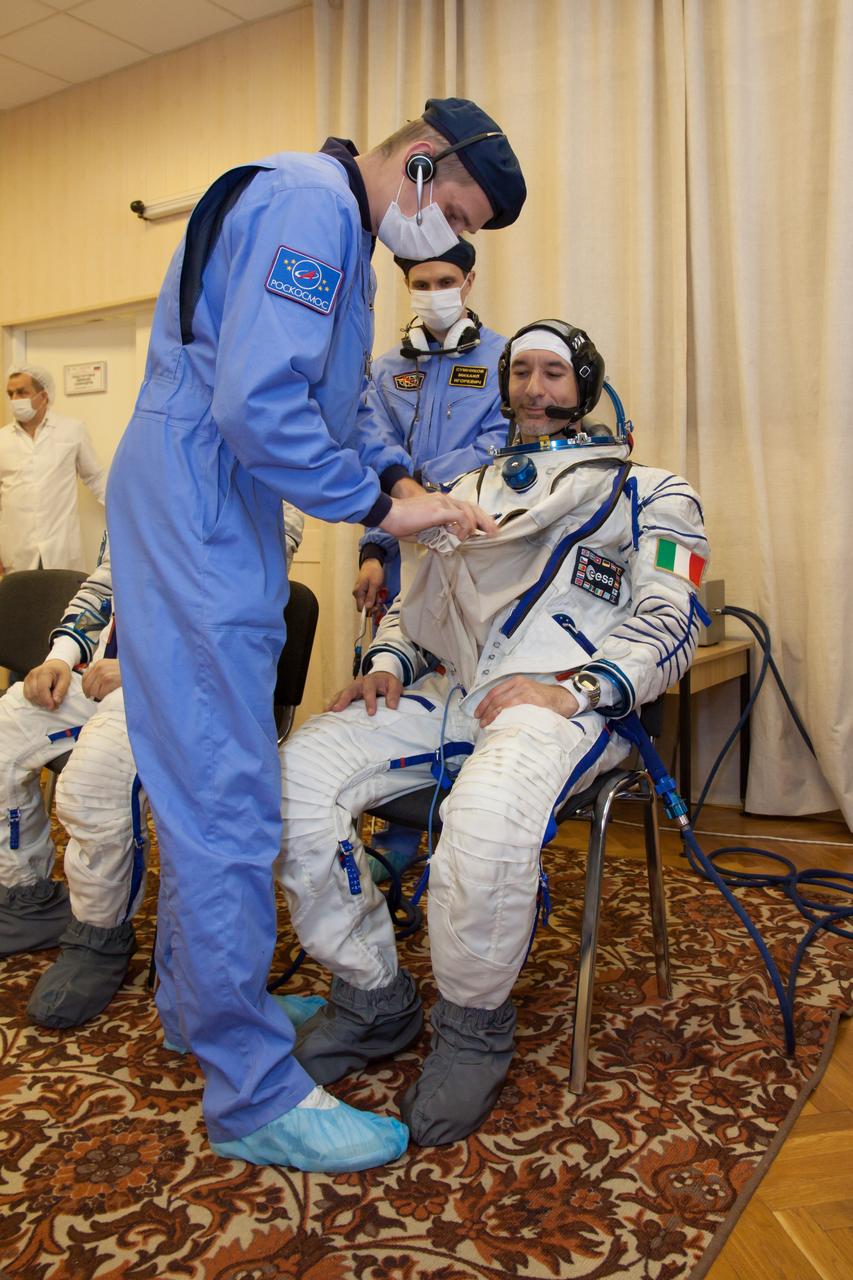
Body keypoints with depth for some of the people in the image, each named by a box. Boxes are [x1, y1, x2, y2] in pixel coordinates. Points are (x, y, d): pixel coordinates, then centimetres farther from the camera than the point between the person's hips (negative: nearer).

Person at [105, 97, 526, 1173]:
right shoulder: (310, 204, -13)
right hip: (197, 520, -11)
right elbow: (256, 405, -25)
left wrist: (393, 478, 10)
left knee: (202, 782, 16)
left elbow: (327, 396, 25)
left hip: (214, 525, 11)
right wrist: (380, 505, -15)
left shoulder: (335, 229, 22)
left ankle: (199, 1002, 32)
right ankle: (253, 1094, 4)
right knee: (228, 801, -8)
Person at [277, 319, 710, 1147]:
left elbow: (669, 622, 0)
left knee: (486, 816, -39)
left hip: (567, 699, -5)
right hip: (444, 691, 6)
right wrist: (388, 660, 4)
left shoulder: (648, 492, 14)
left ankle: (473, 1029, -9)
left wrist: (573, 689, -17)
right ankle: (373, 999, -2)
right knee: (299, 773, -20)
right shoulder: (469, 490, 30)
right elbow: (413, 601, 28)